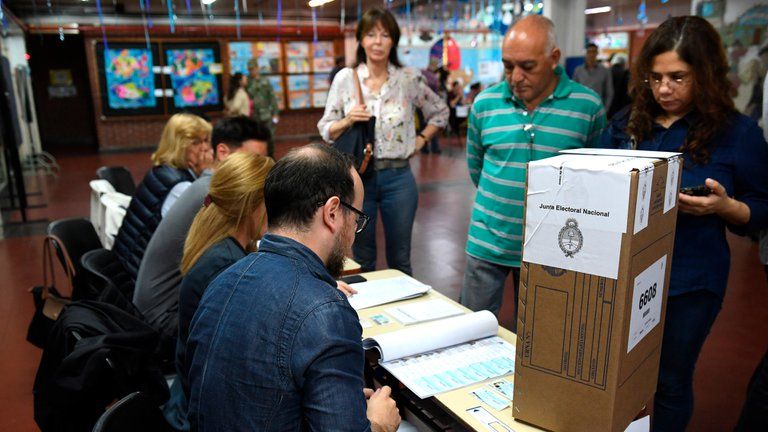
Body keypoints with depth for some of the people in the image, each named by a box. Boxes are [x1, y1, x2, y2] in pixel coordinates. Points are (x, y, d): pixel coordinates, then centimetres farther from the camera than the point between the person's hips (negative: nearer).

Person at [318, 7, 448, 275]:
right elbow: (326, 130, 2)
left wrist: (420, 141, 4)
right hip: (357, 176, 0)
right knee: (362, 259, 12)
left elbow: (440, 112, 15)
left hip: (398, 177, 0)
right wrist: (348, 121, -16)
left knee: (399, 259, 13)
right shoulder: (344, 78, -1)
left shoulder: (409, 79, 0)